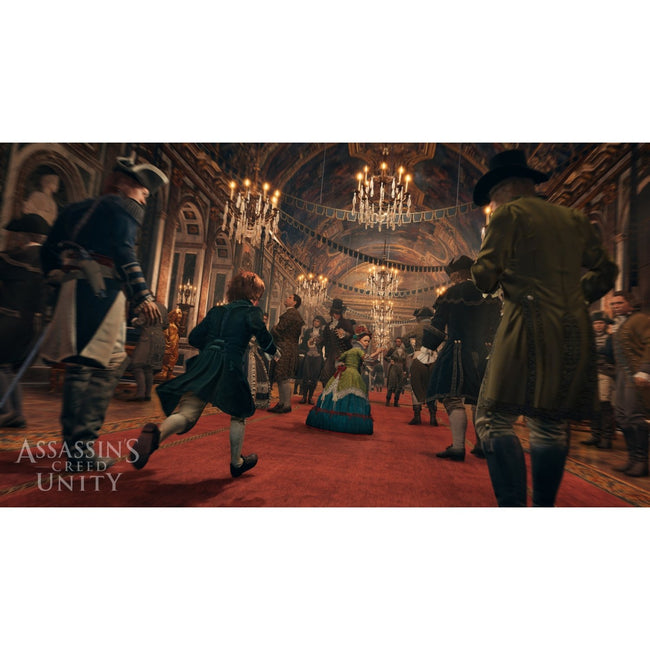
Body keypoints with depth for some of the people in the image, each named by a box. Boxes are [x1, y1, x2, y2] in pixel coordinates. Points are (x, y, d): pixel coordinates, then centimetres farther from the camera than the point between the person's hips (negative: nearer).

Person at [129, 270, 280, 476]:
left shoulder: (216, 311, 19)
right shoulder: (251, 311, 3)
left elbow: (194, 338, 17)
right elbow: (264, 338, -4)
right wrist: (275, 352, 17)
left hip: (204, 366, 4)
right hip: (230, 367, -4)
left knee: (186, 414, -1)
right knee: (239, 414, 17)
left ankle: (156, 433, -32)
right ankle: (236, 463, 27)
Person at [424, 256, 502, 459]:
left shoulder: (451, 294, -6)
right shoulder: (491, 296, 9)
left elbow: (437, 325, -2)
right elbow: (495, 327, 14)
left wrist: (429, 344, 13)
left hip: (458, 350, -6)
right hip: (482, 353, 6)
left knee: (453, 398, -6)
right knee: (479, 399, 16)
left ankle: (458, 446, -12)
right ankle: (482, 445, 24)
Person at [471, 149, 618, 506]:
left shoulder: (510, 213, 1)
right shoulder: (573, 218, 20)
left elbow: (485, 278, -6)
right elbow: (604, 272, 21)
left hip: (530, 327, -7)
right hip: (576, 331, 8)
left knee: (495, 420, -5)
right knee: (550, 426, 13)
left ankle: (512, 504, -9)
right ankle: (544, 505, 20)